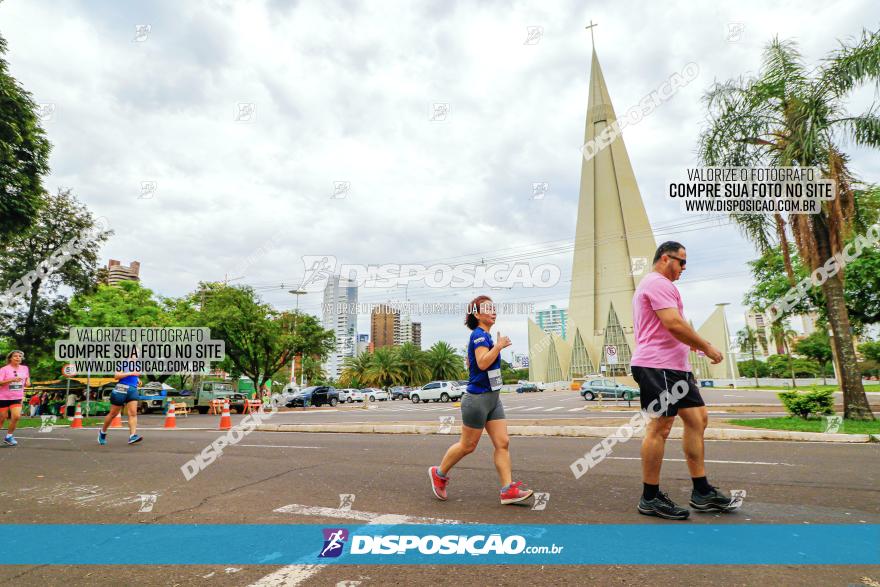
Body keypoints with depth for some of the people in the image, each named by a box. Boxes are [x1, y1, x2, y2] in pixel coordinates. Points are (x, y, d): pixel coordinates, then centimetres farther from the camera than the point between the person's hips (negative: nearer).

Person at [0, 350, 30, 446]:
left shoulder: (25, 368, 4)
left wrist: (28, 381, 3)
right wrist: (12, 379, -28)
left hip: (17, 398, 3)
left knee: (16, 416, -11)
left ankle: (8, 436, 6)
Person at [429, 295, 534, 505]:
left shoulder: (485, 336, 14)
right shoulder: (479, 334, -15)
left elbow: (470, 362, 24)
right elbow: (483, 363, -29)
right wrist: (499, 346, -18)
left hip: (492, 398, 9)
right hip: (478, 399, -9)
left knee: (503, 443, 3)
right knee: (467, 445, 5)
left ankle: (508, 490, 6)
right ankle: (439, 474, 25)